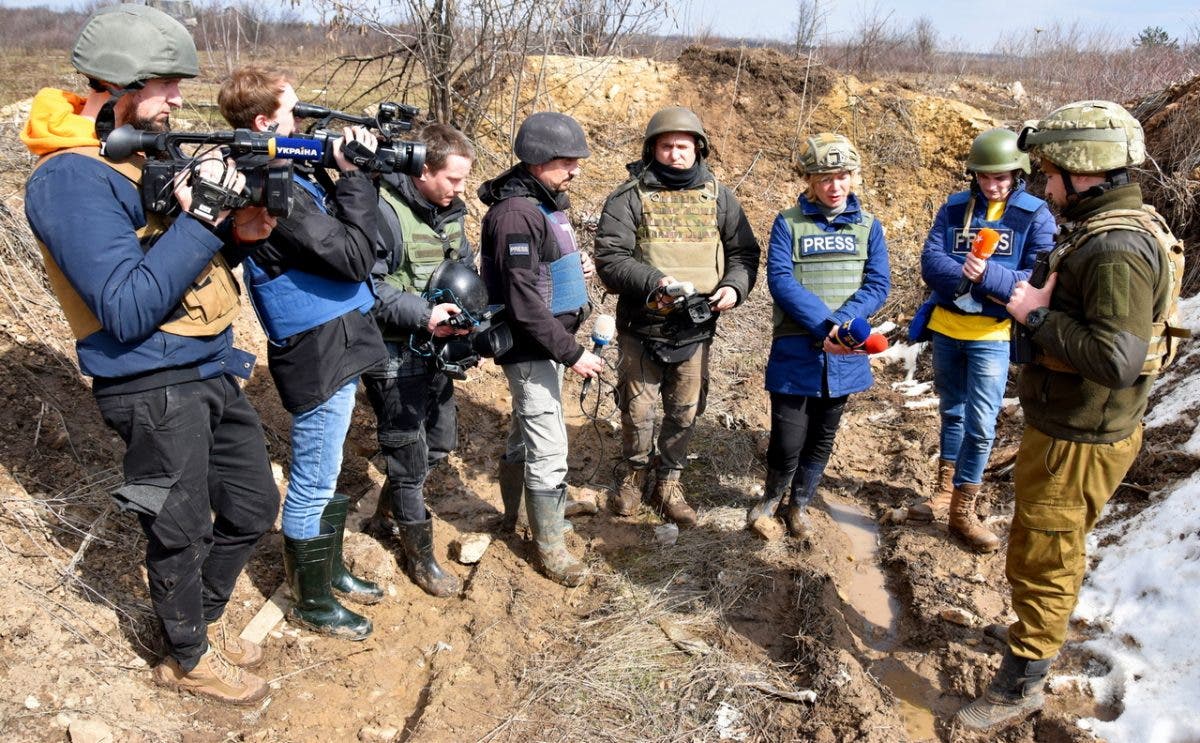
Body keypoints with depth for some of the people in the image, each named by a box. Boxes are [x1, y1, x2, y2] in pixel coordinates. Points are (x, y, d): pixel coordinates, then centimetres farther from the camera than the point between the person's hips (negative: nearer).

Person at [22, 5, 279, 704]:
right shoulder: (71, 179, -17)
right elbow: (127, 310, -24)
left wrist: (237, 234, -6)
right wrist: (202, 217, -25)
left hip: (213, 369, 8)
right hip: (157, 391, -8)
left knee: (255, 507, 18)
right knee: (181, 537, 11)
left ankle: (205, 617, 43)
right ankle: (189, 659, 35)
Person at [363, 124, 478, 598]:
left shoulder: (450, 210, 6)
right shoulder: (385, 212, -19)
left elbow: (465, 266, 17)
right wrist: (423, 314, -28)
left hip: (436, 346, 8)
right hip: (395, 354, -8)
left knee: (442, 441, 21)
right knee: (410, 453, 4)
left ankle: (392, 500, 48)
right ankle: (420, 555, 21)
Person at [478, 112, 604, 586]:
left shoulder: (547, 201, 9)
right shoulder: (515, 214, -22)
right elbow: (525, 304, -25)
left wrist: (577, 265, 4)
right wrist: (571, 353, -22)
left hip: (549, 341, 10)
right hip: (530, 348, -10)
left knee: (525, 432, 23)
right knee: (548, 449, -2)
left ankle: (514, 514, 41)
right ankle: (551, 548, 13)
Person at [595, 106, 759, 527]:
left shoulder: (718, 197, 4)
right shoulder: (629, 198, -7)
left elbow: (744, 251, 8)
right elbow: (609, 259, -15)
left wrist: (734, 286, -13)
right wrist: (655, 281, -30)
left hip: (696, 332, 3)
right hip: (641, 329, -2)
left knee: (685, 412, 13)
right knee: (637, 408, 11)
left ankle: (668, 481, 33)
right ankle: (636, 472, 37)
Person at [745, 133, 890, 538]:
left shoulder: (868, 225, 4)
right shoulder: (788, 223, -2)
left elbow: (878, 284, -3)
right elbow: (780, 280, -13)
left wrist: (841, 324, -20)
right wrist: (823, 325, -24)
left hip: (844, 353, 3)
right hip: (795, 350, -2)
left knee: (822, 439, 14)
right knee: (788, 440, -2)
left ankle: (798, 504, 36)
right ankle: (773, 495, 29)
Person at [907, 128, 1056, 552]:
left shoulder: (1036, 216, -7)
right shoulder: (954, 208, 2)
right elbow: (930, 261, -9)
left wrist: (987, 275, -31)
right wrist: (968, 278, -26)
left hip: (992, 336, -3)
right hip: (945, 329, 3)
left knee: (980, 425, -1)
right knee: (951, 413, 17)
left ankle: (963, 510, 12)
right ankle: (946, 490, 33)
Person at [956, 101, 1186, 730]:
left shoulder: (1116, 248, -26)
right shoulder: (1110, 228, 7)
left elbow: (1117, 360, -32)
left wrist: (1037, 316, -23)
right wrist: (1035, 303, 3)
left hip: (1078, 441, -10)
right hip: (1069, 427, 10)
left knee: (1041, 558, 5)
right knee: (1051, 549, 26)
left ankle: (1019, 685, 21)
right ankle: (1041, 633, 47)